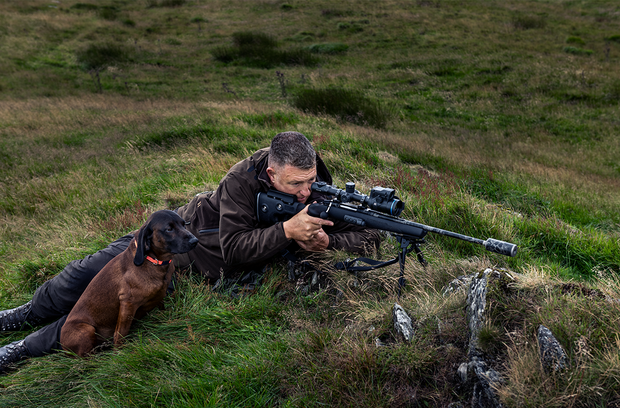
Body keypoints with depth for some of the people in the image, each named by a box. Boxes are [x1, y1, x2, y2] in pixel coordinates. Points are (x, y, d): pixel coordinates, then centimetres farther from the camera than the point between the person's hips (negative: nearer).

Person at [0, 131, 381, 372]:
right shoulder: (243, 178, -27)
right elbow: (234, 248, -29)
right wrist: (287, 230, -40)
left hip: (203, 267, 1)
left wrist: (325, 239, -34)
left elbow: (370, 236, -14)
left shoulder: (317, 190, -18)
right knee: (89, 273, 1)